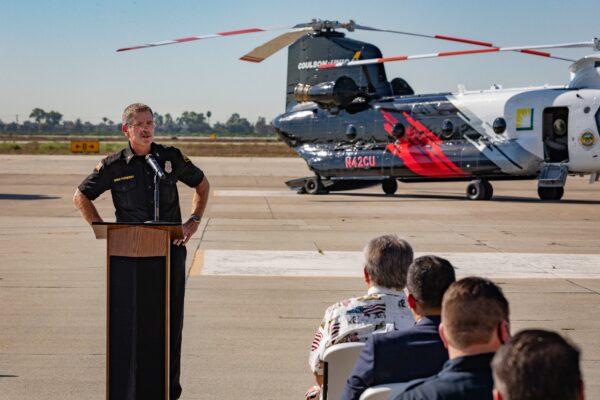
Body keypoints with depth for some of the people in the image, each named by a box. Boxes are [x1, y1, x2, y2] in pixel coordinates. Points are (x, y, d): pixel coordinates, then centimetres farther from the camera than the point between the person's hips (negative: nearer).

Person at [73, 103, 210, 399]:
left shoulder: (171, 157, 4)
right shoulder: (114, 165, -1)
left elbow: (202, 184, 19)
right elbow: (81, 197, 10)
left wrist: (194, 221, 7)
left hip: (171, 248, 1)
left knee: (171, 318, 2)